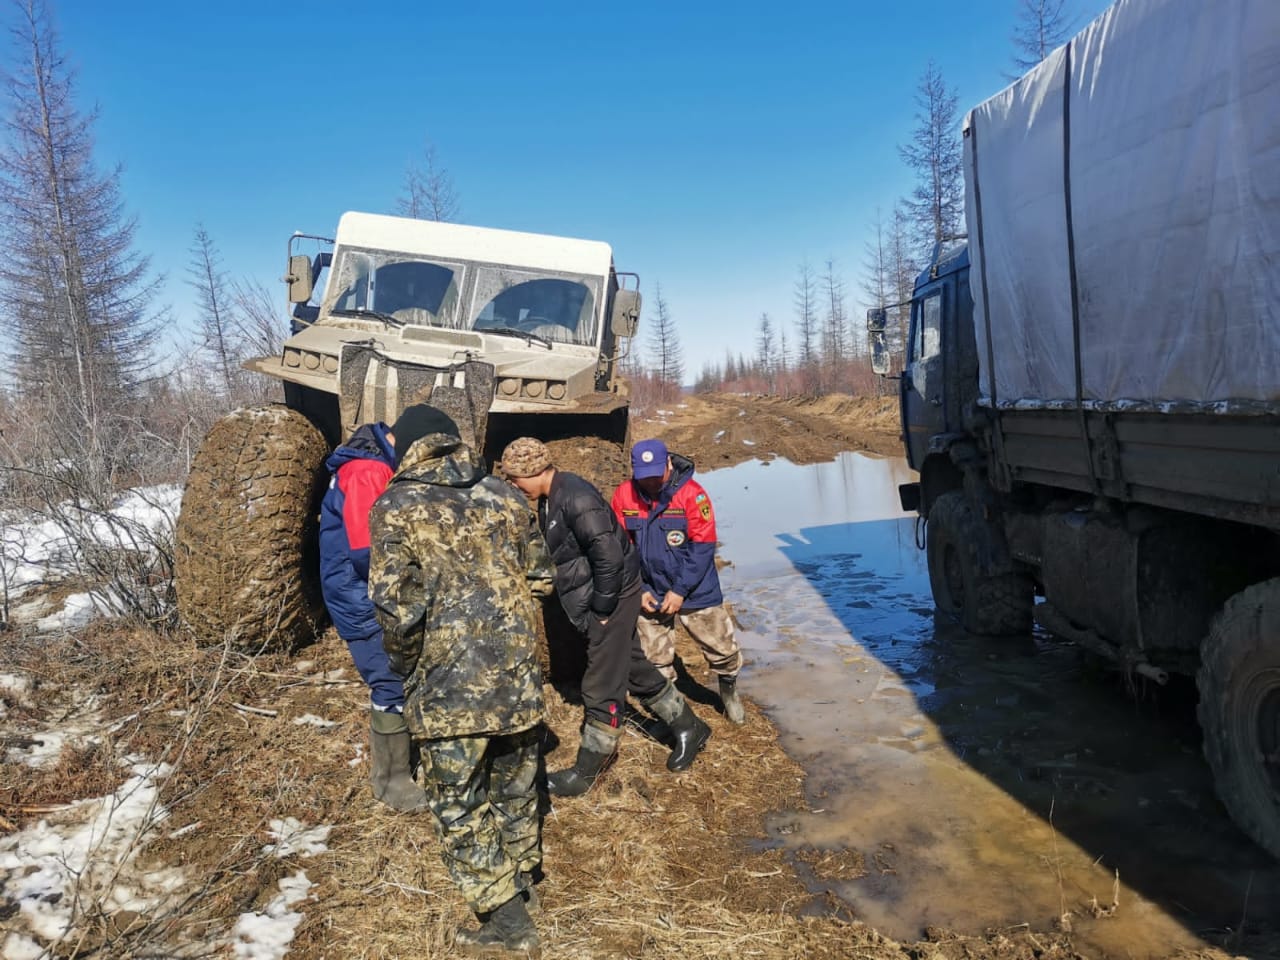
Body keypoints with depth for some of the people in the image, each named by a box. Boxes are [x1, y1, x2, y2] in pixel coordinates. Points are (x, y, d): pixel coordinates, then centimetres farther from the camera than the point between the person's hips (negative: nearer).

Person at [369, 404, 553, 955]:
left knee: (459, 805, 12)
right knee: (515, 788, 23)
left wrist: (405, 665, 4)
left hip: (448, 684, -5)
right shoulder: (504, 496, 6)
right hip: (517, 673, 5)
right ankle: (521, 885, 44)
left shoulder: (396, 507, -7)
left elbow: (396, 605, -14)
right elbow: (540, 580, 10)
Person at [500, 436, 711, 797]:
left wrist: (601, 609, -18)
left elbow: (609, 556, -27)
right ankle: (688, 728, 36)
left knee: (601, 687, 2)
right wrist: (589, 609, 14)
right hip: (591, 603, 10)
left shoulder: (576, 498, -24)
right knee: (634, 669, 20)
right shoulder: (549, 499, 7)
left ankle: (586, 771, 15)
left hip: (611, 598, -10)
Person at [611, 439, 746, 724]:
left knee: (721, 648, 7)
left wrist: (680, 590, -16)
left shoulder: (691, 493, -17)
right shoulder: (624, 496, -9)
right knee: (655, 658, 12)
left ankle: (729, 690, 37)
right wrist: (639, 590, -6)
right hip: (650, 593, 2)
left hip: (696, 590, -2)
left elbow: (703, 547, -15)